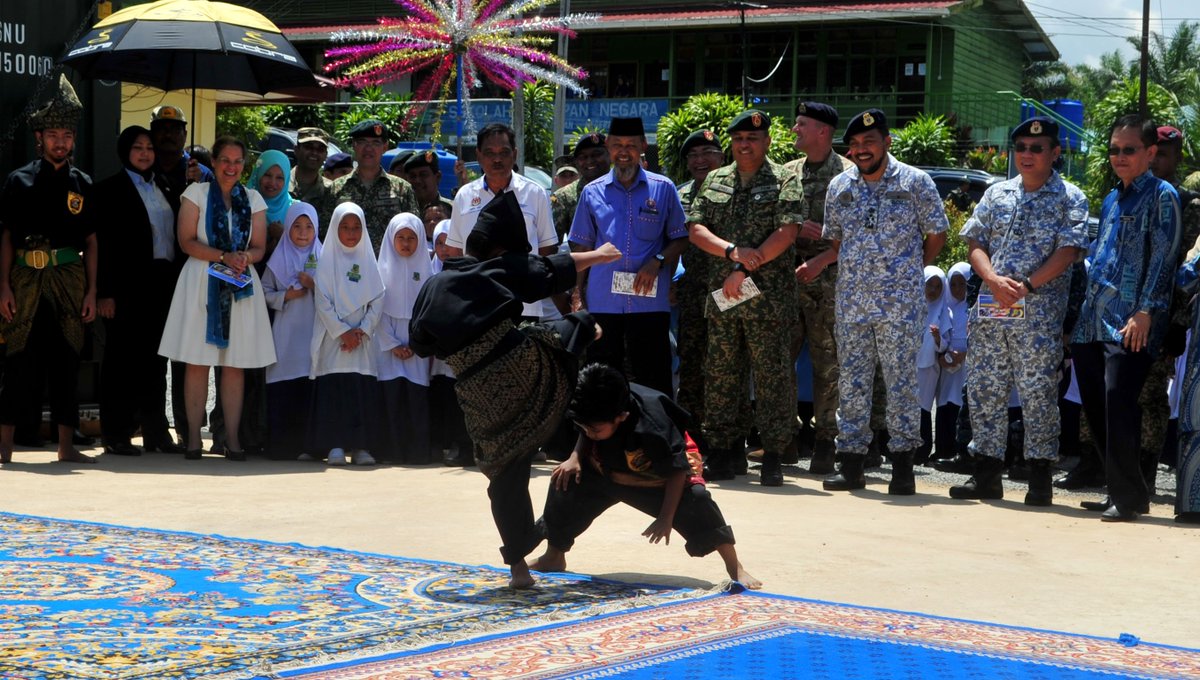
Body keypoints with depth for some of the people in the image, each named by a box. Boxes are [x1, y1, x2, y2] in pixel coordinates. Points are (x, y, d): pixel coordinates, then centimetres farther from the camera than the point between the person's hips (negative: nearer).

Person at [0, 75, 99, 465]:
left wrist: (91, 292, 5)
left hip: (69, 279, 2)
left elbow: (90, 241, 11)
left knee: (66, 361, 4)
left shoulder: (82, 185, 11)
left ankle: (66, 446, 9)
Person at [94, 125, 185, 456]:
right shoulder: (111, 189, -3)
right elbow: (102, 243, -8)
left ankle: (156, 432, 17)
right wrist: (104, 292, -14)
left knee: (156, 359, 11)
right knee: (123, 357, -1)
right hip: (129, 285, -6)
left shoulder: (164, 188, 15)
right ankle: (116, 435, 3)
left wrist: (177, 281, 6)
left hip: (163, 282, 6)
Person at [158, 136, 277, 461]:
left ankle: (232, 438, 3)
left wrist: (244, 257, -13)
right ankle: (193, 437, 1)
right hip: (201, 283, -2)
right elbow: (187, 241, -3)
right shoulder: (197, 193, 5)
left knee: (235, 364, 1)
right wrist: (223, 257, -15)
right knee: (197, 362, -4)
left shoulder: (253, 199, 13)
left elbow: (258, 248, 10)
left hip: (240, 285, 2)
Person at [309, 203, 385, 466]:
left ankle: (360, 446, -1)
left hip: (363, 338, 3)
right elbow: (322, 301, -4)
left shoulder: (368, 261, 13)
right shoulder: (327, 260, 4)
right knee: (333, 389, -8)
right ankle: (335, 446, -7)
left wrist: (362, 330, -7)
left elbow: (377, 301, 6)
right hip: (333, 335, -2)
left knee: (364, 390, -3)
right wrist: (343, 332, -11)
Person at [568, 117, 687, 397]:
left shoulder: (663, 189, 5)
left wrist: (658, 262, -10)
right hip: (602, 301, 2)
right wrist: (578, 295, 6)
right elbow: (582, 247, 13)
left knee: (654, 380, -1)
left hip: (649, 299, -2)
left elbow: (680, 239, 8)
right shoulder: (592, 192, 10)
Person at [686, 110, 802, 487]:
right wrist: (731, 250, -10)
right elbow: (695, 229, 7)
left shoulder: (784, 181, 2)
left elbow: (786, 233, -9)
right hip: (721, 293, 4)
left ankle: (773, 455, 1)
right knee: (720, 373, 6)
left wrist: (746, 269, -13)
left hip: (769, 296, -4)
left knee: (773, 374, -4)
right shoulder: (714, 181, 15)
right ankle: (721, 451, 14)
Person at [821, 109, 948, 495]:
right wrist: (854, 270, 11)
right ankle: (851, 463, 11)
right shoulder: (839, 187, 11)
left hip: (900, 300, -4)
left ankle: (903, 466, 2)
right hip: (851, 299, 4)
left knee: (902, 380, -3)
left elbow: (936, 235, 5)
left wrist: (910, 270, 4)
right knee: (851, 380, 5)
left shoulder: (915, 183, 0)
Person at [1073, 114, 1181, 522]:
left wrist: (1145, 312, -18)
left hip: (1131, 325, -8)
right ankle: (1119, 491, 17)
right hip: (1093, 322, 8)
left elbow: (1162, 258, -10)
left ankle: (1128, 498, -8)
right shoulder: (1111, 200, 21)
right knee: (1095, 408, 8)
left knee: (1118, 403, -15)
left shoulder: (1161, 196, -2)